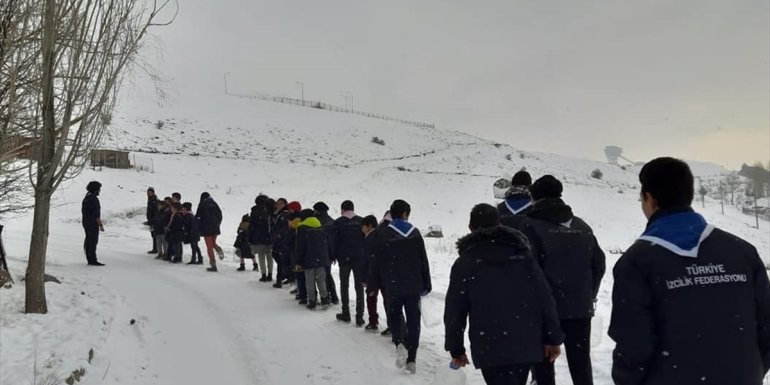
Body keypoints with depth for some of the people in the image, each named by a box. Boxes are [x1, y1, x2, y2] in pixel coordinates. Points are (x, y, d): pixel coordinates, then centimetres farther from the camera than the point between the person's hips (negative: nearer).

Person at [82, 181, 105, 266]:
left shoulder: (86, 198, 12)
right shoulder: (94, 199, -18)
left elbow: (83, 211, 19)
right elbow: (96, 214, -21)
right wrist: (101, 225, -17)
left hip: (86, 223, 10)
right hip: (93, 224, -10)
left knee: (88, 241, 12)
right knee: (93, 241, -7)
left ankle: (90, 260, 18)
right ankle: (93, 260, -6)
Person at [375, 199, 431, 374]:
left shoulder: (384, 234, -7)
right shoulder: (415, 233, 1)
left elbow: (379, 263, -5)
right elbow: (424, 261, 3)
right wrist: (427, 284, 10)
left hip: (393, 286, -2)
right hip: (414, 285, 2)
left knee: (394, 315, 17)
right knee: (413, 320, 8)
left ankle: (399, 343, -10)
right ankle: (411, 359, 7)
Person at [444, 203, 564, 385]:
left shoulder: (464, 263, -2)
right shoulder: (523, 254, 6)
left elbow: (454, 311, 0)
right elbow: (545, 300, 3)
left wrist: (456, 348, 11)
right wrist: (553, 338, 8)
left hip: (490, 349, -4)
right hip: (527, 345, 4)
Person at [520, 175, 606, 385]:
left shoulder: (531, 225, -8)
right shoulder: (581, 226, 9)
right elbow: (598, 263, 11)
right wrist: (589, 295, 18)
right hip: (580, 307, 4)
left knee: (543, 362, 7)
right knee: (581, 362, 12)